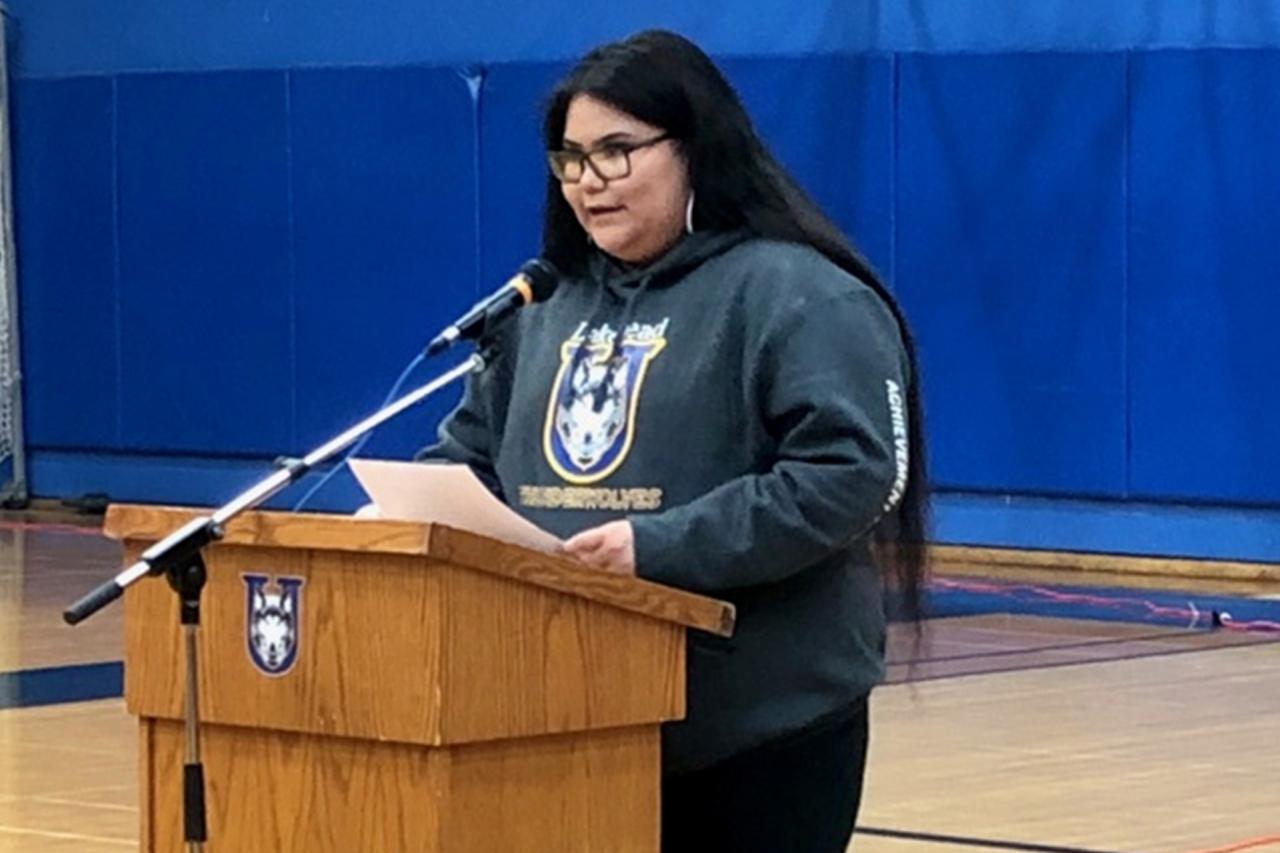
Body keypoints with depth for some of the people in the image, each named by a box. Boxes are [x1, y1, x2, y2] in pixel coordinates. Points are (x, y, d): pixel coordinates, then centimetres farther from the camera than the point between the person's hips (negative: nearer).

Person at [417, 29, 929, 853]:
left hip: (758, 730, -6)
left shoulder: (797, 295, -8)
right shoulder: (548, 305, 16)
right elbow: (472, 451, 20)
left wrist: (662, 546, -24)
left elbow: (852, 474, -18)